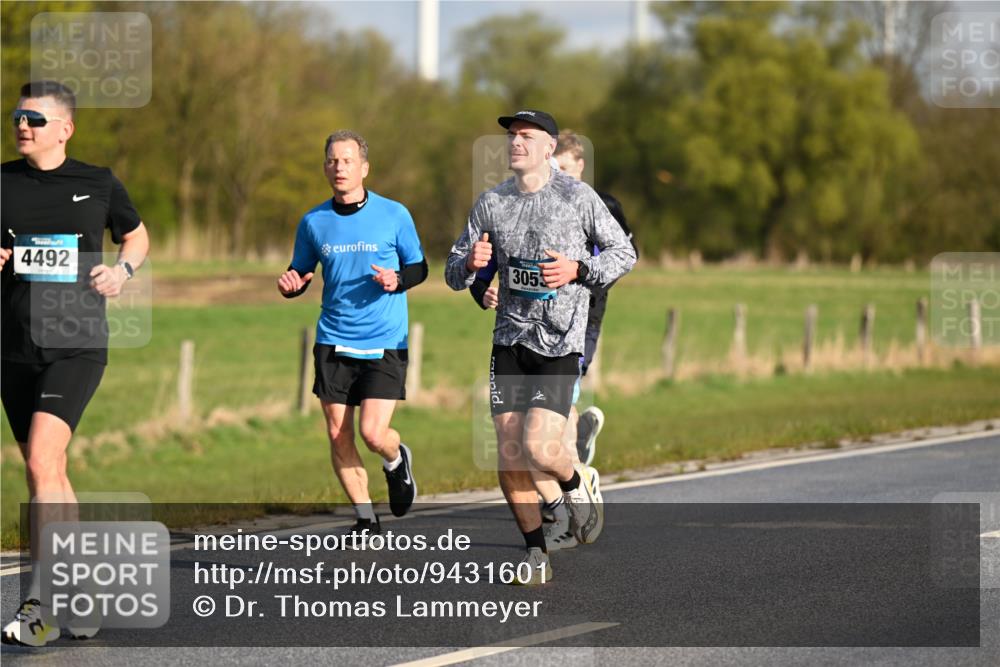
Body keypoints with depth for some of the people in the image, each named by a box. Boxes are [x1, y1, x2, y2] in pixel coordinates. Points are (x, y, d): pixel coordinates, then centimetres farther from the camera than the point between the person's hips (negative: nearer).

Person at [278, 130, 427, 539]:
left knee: (373, 433, -13)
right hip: (334, 343, 3)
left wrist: (397, 280, -14)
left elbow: (419, 266, 7)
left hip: (385, 344, -3)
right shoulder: (313, 222, 4)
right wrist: (291, 285, -8)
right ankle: (365, 518, 16)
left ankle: (396, 461, 24)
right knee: (338, 436, 1)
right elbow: (300, 272, 15)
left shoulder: (394, 215, -2)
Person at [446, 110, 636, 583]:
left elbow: (624, 252, 5)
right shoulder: (490, 203, 7)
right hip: (510, 342, 4)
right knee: (509, 459, -1)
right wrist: (471, 263, -13)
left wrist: (578, 270, -12)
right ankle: (537, 556, 14)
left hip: (560, 344, -4)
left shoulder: (578, 197, -3)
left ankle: (576, 484, 18)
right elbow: (454, 274, 11)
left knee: (539, 448, -17)